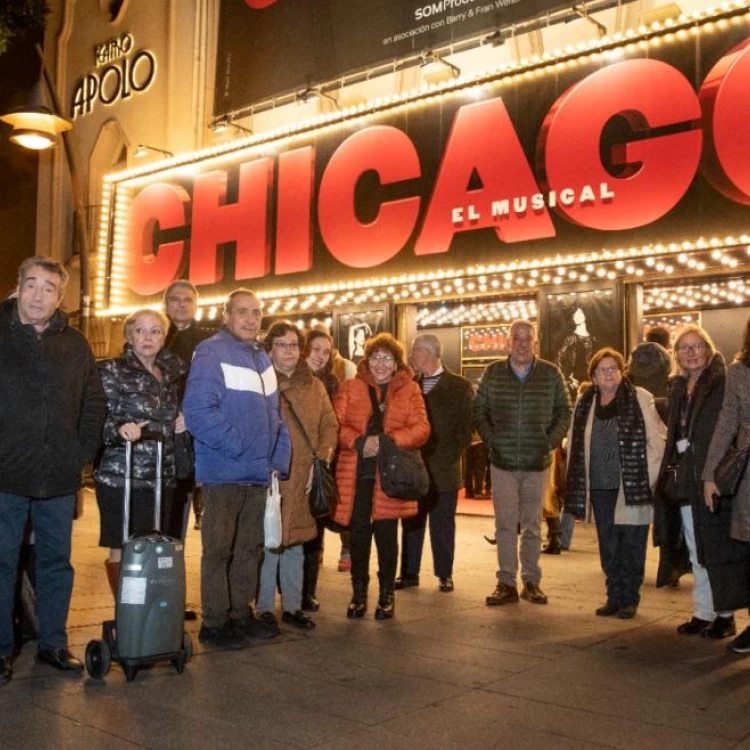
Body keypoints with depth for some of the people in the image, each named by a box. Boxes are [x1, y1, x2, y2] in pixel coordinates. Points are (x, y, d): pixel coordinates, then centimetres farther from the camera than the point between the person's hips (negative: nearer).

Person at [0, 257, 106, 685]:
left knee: (57, 561, 11)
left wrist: (85, 450, 3)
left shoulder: (75, 345, 9)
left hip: (60, 475, 3)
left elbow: (94, 402, 13)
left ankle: (54, 643, 23)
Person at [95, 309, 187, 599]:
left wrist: (181, 424, 5)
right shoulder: (112, 370, -4)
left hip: (161, 477, 5)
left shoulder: (170, 373, 12)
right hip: (121, 475, -5)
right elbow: (99, 420, -12)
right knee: (122, 549, 0)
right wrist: (120, 429, -31)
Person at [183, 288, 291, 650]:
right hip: (225, 471, -8)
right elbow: (198, 412, -22)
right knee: (219, 549, 2)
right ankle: (215, 622, 13)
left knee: (249, 548, 15)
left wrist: (278, 458, 5)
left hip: (259, 472, 8)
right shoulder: (211, 353, -11)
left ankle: (241, 613, 28)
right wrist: (238, 447, -19)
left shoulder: (262, 357, 14)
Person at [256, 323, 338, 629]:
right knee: (267, 543, 0)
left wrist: (322, 458, -2)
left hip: (304, 478, 5)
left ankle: (292, 606, 25)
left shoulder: (314, 385, 12)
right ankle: (263, 608, 14)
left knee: (295, 544, 13)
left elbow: (330, 424, 11)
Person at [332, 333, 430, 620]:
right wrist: (360, 442, -17)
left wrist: (388, 440, -16)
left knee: (386, 535, 4)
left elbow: (421, 429, -2)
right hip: (357, 474, 1)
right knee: (359, 534, 5)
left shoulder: (409, 390, 8)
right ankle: (358, 594, 20)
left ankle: (387, 595, 19)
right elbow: (337, 426, 0)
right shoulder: (350, 388, 9)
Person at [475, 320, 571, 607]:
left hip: (537, 462, 0)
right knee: (505, 524, 3)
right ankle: (506, 583, 10)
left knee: (532, 526, 8)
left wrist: (551, 442, -3)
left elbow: (564, 412, 6)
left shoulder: (551, 374, 1)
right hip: (502, 462, 0)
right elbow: (479, 409, 8)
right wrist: (491, 440, -2)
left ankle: (531, 582, 18)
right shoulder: (493, 372, 3)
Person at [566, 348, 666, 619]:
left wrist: (650, 477, -9)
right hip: (599, 486, 4)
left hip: (632, 485, -4)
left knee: (631, 544, 4)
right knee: (608, 545, 11)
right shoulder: (585, 403, 10)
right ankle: (614, 596, 22)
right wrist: (576, 484, 9)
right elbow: (574, 444, 15)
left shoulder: (640, 398, -3)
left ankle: (630, 599, 17)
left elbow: (656, 438, -5)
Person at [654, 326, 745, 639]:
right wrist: (670, 473, 9)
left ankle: (725, 615, 14)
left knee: (716, 548, 2)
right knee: (696, 553, 13)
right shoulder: (679, 387, 13)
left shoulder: (723, 384, -8)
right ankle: (703, 613, 22)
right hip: (684, 483, 7)